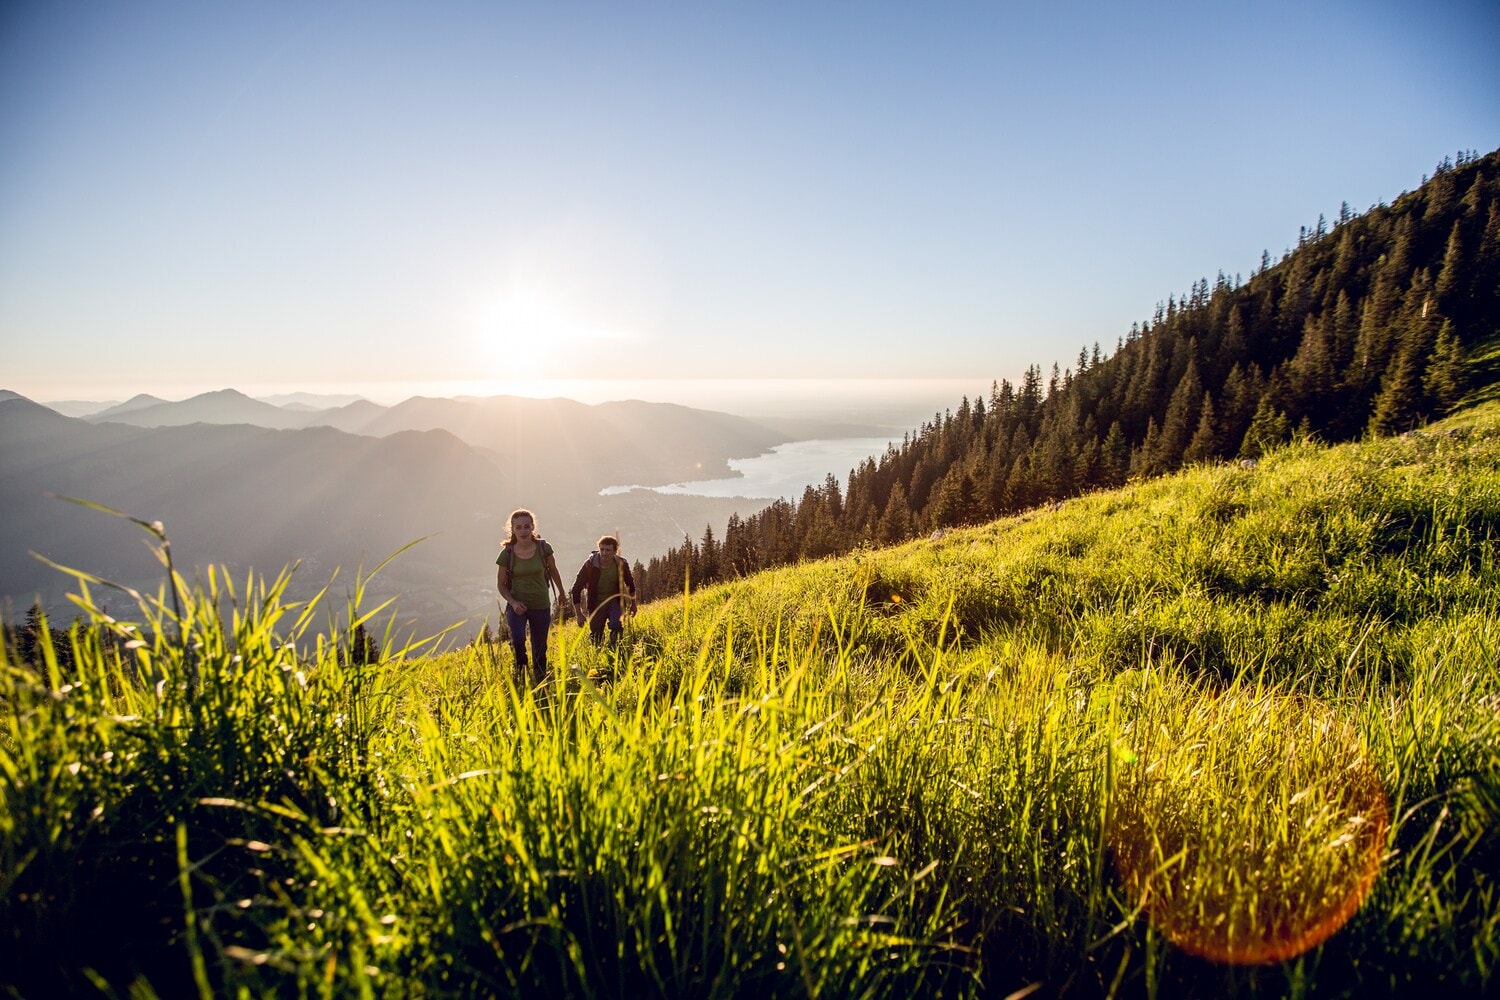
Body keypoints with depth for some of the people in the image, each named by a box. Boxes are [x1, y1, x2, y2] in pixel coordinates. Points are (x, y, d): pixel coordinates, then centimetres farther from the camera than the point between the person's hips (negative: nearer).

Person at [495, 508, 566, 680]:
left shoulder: (543, 548, -8)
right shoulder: (507, 554, -10)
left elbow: (553, 571, 10)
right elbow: (501, 584, 1)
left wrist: (561, 593, 22)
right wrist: (513, 602, -15)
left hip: (541, 606, 1)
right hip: (517, 606, -1)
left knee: (539, 649, 11)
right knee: (518, 641, -25)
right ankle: (520, 674, 0)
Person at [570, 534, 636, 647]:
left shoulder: (621, 563, -15)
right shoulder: (590, 565, -20)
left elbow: (630, 583, 6)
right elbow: (576, 589, -13)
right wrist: (579, 614, -15)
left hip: (614, 601, 0)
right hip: (596, 604, 0)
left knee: (617, 625, -27)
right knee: (595, 638, 4)